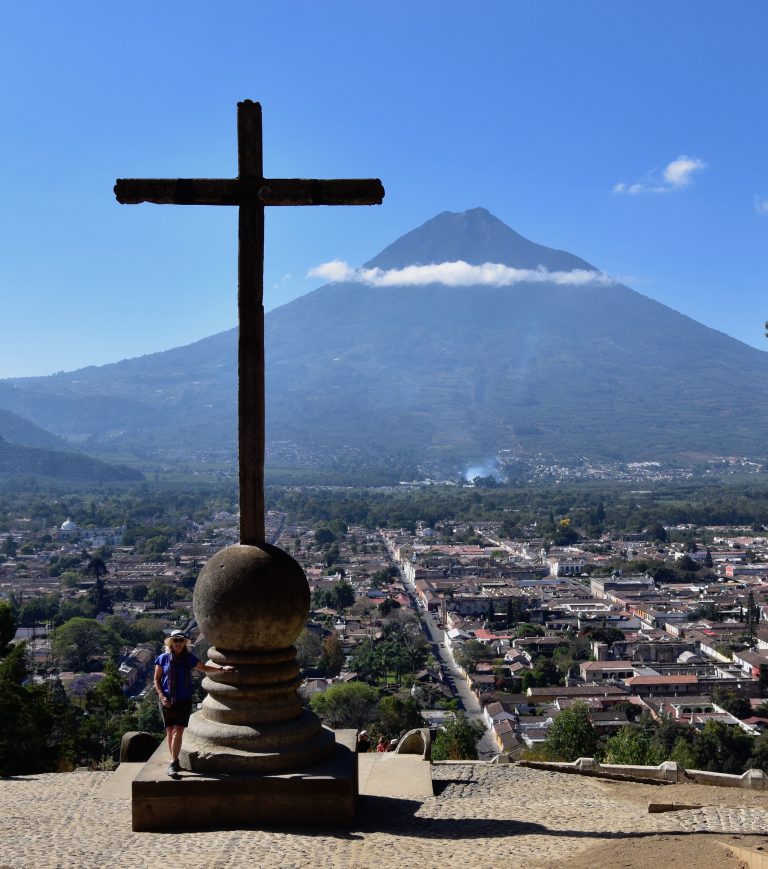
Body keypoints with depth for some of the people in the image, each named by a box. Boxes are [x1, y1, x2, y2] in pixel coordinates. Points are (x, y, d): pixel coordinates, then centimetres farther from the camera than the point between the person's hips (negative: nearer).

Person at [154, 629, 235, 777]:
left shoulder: (189, 658, 5)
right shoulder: (163, 659, 0)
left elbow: (204, 668, 20)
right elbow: (156, 679, 5)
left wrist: (222, 668, 13)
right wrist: (161, 696, -8)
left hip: (184, 700, 0)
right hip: (167, 701, 0)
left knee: (178, 731, -9)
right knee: (170, 731, 3)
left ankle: (173, 763, -8)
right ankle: (174, 761, 16)